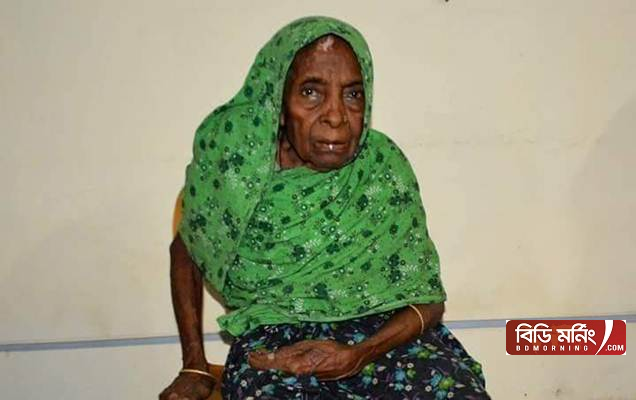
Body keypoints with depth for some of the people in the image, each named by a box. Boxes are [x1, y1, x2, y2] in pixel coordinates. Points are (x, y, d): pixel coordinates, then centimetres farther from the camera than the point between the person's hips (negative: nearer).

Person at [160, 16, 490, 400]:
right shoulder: (233, 155, -10)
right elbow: (186, 249, 7)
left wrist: (356, 356, -22)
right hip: (273, 333, 1)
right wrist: (195, 365, 2)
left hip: (383, 329, 0)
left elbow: (427, 298, -5)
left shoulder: (383, 167, -10)